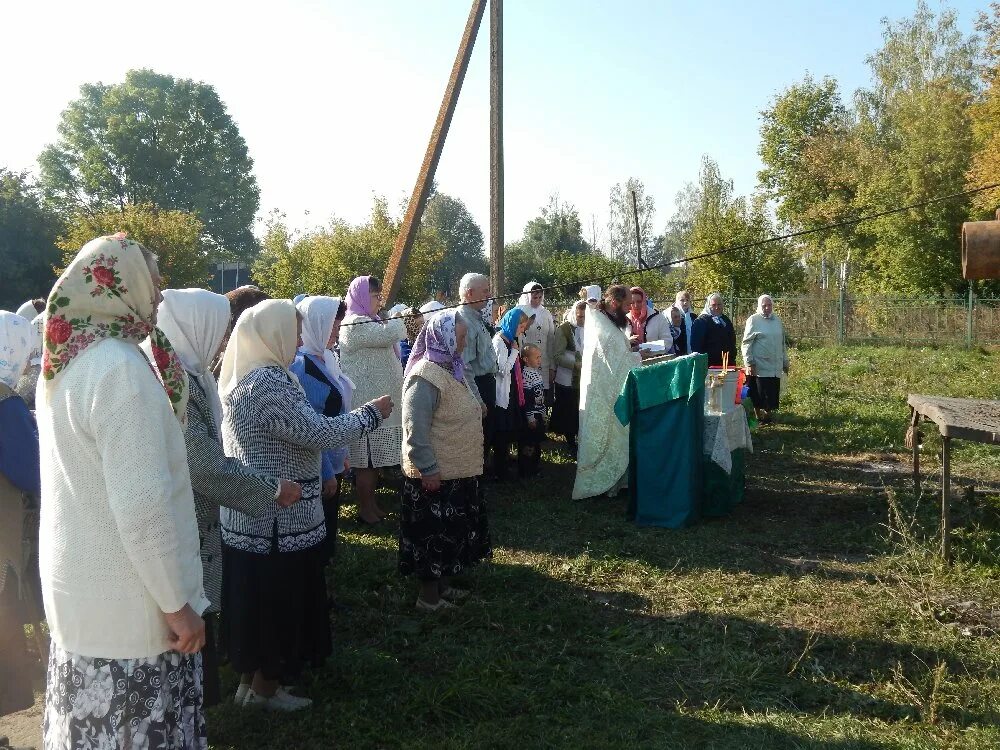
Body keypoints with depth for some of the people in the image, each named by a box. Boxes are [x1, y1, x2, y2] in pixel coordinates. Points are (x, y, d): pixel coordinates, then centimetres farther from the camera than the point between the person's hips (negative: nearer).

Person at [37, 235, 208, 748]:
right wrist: (177, 602, -17)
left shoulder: (62, 363, 6)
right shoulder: (121, 368, -23)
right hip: (125, 602, -9)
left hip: (76, 589, 9)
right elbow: (142, 507, -25)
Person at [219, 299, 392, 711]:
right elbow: (318, 433, -23)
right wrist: (371, 413, -12)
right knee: (278, 600, 6)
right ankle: (266, 687, 21)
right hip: (278, 516, -9)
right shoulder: (268, 382, -22)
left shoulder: (243, 375, 10)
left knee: (256, 597, 19)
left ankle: (250, 677, 33)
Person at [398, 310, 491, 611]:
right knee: (434, 535, 5)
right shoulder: (425, 378, -23)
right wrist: (427, 469, -24)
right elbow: (415, 431, -25)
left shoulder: (452, 367, 7)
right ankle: (429, 595, 20)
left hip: (459, 470, 10)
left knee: (452, 531, 20)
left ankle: (444, 584, 36)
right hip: (436, 474, -9)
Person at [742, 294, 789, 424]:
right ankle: (758, 417, 11)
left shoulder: (777, 320, 13)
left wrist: (785, 362, 20)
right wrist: (749, 363, -15)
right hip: (760, 367, -5)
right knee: (759, 394, 0)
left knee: (773, 394, 6)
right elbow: (747, 343, -8)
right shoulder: (753, 320, -5)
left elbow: (782, 343, 21)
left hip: (775, 366, 5)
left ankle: (768, 415, 18)